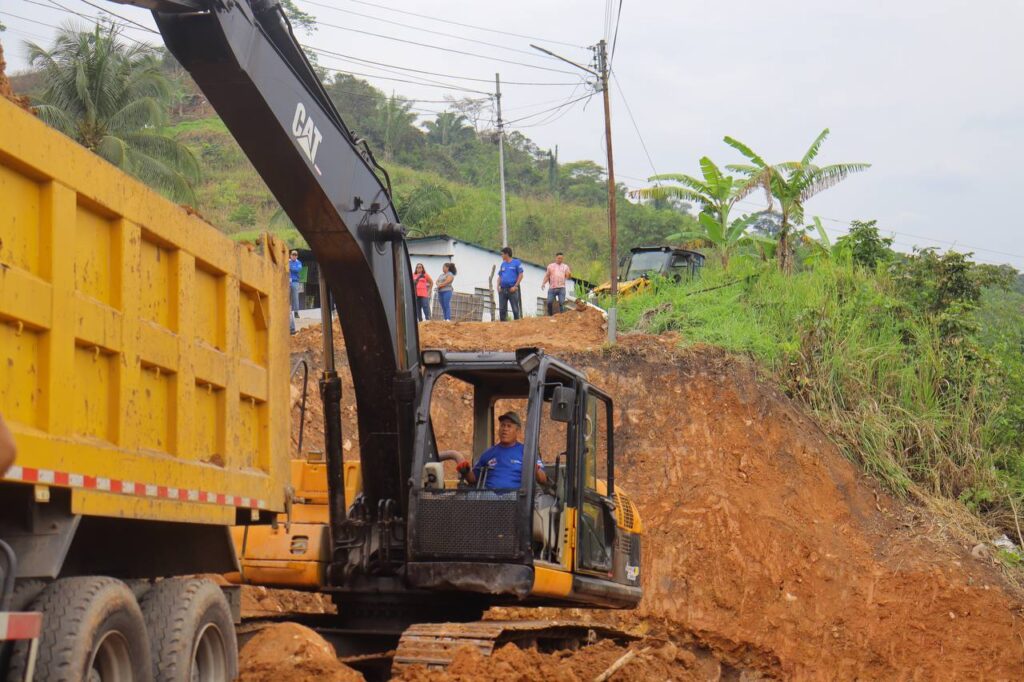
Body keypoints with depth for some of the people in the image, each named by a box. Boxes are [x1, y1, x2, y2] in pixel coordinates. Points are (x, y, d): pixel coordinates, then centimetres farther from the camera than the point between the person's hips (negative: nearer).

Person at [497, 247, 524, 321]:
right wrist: (498, 286, 2)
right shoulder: (503, 264, 16)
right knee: (502, 309, 4)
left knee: (515, 309, -5)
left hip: (512, 289, -5)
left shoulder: (516, 262, 0)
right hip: (502, 290, 5)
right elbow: (500, 276, 18)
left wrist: (515, 286, -12)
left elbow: (520, 275, -4)